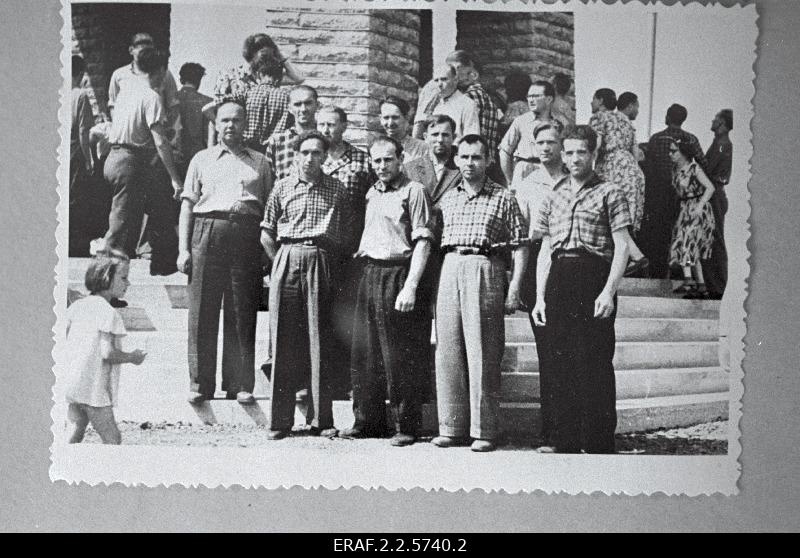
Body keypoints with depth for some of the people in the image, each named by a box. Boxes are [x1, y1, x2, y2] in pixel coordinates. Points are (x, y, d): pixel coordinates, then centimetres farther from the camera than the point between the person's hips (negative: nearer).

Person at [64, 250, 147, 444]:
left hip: (72, 383, 8)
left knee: (76, 432, 17)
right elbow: (108, 352, -21)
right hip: (94, 389, -8)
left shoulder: (77, 305, 7)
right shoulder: (109, 313, -16)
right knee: (112, 439, 2)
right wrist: (132, 357, -5)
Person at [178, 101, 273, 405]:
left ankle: (241, 384, 4)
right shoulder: (202, 159, 18)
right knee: (202, 311, -3)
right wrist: (183, 249, 2)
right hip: (207, 230, 0)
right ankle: (200, 384, 3)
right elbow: (188, 204, 12)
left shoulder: (260, 162, 18)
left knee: (243, 312, -1)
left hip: (247, 234, 0)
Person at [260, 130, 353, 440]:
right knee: (283, 339, 0)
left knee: (320, 340, 0)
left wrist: (330, 261, 3)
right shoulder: (282, 187, 8)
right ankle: (280, 419, 6)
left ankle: (321, 419, 6)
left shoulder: (337, 190, 8)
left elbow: (345, 234, 11)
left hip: (321, 264, 0)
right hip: (286, 262, 0)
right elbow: (267, 234, 11)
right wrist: (282, 261, 4)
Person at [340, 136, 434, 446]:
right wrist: (361, 267, 11)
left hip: (398, 274, -7)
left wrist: (410, 286, -17)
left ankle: (406, 426, 6)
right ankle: (368, 422, 19)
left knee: (398, 357, -4)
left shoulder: (413, 191, -3)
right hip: (368, 275, 7)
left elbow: (422, 242, -10)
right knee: (363, 353, 8)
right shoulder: (371, 194, 17)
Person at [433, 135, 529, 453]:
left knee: (482, 354, -5)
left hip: (485, 269, -4)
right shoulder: (447, 199, 17)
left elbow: (520, 246, 2)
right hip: (450, 269, 4)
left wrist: (514, 288, -7)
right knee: (448, 351, 3)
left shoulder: (503, 198, 6)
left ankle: (484, 430, 1)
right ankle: (452, 427, 10)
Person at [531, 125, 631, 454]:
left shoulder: (609, 193, 5)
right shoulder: (554, 197, 19)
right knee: (557, 362, 3)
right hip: (558, 282, 5)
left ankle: (598, 443, 0)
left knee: (595, 362, -6)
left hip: (594, 278, -4)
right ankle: (563, 439, 10)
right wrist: (540, 297, 10)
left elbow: (622, 247, -1)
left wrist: (609, 291, -13)